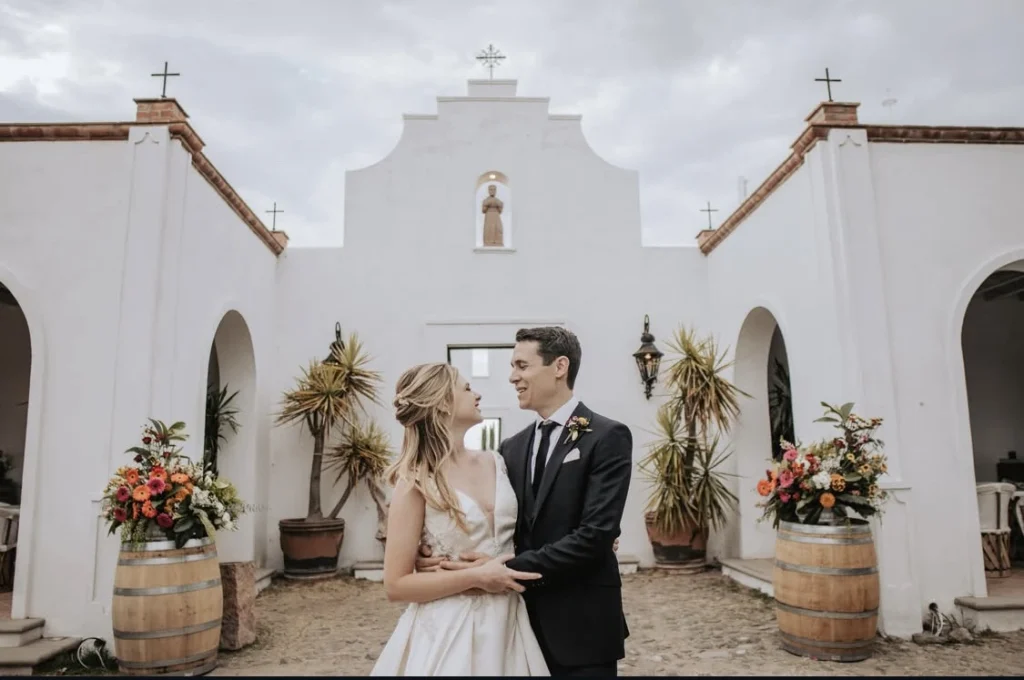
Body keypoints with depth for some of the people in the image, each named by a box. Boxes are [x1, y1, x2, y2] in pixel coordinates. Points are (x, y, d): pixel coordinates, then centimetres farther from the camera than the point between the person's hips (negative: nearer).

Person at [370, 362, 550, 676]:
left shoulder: (494, 462, 2)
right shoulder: (416, 483, -14)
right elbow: (396, 585, -12)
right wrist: (475, 577, -19)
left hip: (508, 621, 5)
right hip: (450, 630, -5)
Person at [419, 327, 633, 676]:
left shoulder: (608, 437, -12)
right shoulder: (512, 447, 8)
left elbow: (596, 534, -20)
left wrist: (507, 569, -23)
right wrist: (442, 550, -14)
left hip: (581, 625, -5)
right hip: (523, 620, 5)